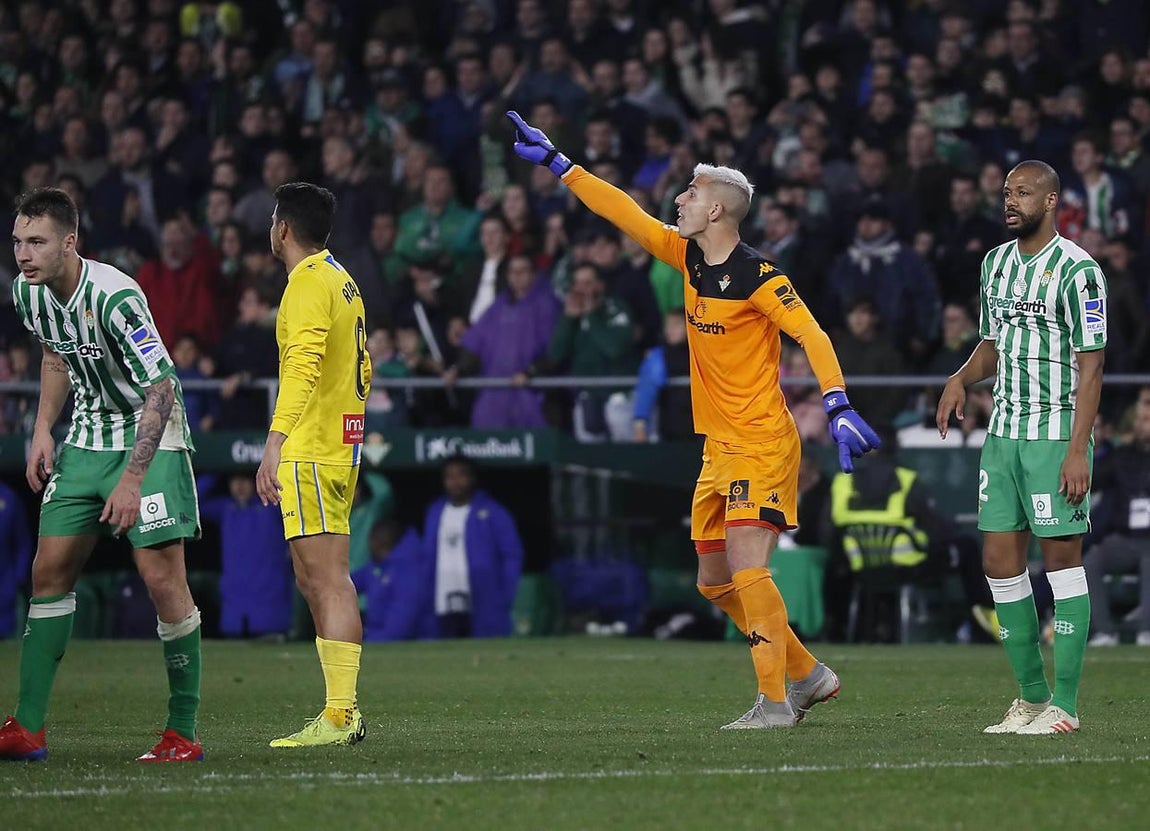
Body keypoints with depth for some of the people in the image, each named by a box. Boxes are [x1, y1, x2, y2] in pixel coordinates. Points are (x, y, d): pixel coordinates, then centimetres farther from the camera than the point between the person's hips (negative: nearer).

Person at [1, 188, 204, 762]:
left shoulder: (114, 297, -27)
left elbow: (161, 391, -26)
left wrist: (132, 479, -29)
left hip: (151, 438, -7)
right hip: (86, 439, 7)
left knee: (162, 578, -13)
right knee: (50, 569, 2)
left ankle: (184, 733, -4)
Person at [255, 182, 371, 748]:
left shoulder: (308, 284, -12)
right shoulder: (342, 281, 18)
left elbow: (303, 368, -24)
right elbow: (363, 369, 25)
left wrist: (275, 443, -30)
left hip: (310, 452, -10)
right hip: (340, 447, 10)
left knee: (329, 580, -12)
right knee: (312, 580, 13)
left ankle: (340, 717, -16)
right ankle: (342, 711, 14)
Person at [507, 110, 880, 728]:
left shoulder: (757, 277, -15)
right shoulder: (689, 257, 7)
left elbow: (812, 336, -20)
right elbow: (625, 213, 13)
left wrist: (838, 408, -32)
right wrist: (556, 163, 15)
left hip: (763, 445, -9)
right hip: (719, 446, 9)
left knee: (747, 570, -17)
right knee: (715, 581, 11)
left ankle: (774, 701, -12)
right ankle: (808, 674, 22)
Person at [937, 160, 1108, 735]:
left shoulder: (1077, 270, -10)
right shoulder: (996, 262, 13)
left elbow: (1091, 366, -13)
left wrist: (1077, 450, -18)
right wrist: (962, 379, 2)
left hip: (1057, 436, -7)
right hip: (1003, 433, 8)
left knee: (1062, 559, -5)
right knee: (999, 561, 5)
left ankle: (1064, 705, -2)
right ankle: (1031, 697, 15)